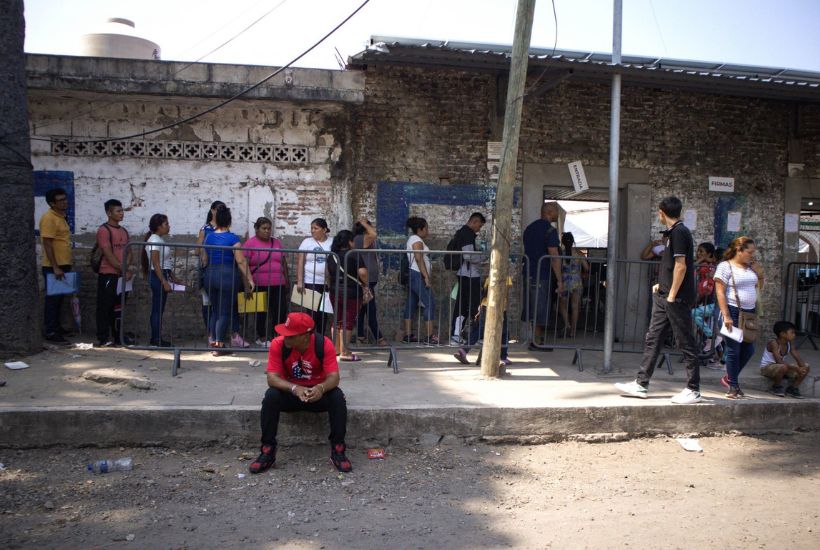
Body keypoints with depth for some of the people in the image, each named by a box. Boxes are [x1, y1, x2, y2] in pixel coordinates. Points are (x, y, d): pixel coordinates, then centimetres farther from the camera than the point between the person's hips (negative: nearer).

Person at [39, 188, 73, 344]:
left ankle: (56, 327, 24)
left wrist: (69, 260, 20)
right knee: (52, 299, -4)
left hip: (63, 265, 9)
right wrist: (55, 268, -23)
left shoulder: (62, 217, 15)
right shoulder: (49, 218, -13)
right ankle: (51, 333, 0)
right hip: (53, 267, -9)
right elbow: (47, 244, -19)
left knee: (59, 298, 14)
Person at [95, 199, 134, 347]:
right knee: (105, 307, -1)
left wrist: (127, 269, -4)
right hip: (108, 274, -7)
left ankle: (118, 337, 19)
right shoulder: (104, 230, -8)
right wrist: (124, 270, -15)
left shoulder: (124, 231, 15)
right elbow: (108, 254, -14)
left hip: (122, 275, 7)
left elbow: (129, 252, 13)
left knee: (118, 307, 12)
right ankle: (103, 338, 3)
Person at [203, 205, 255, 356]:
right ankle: (219, 346, 0)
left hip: (210, 274, 5)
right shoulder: (233, 238, -10)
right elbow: (241, 261, -13)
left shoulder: (209, 237, 6)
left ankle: (213, 342, 20)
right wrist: (249, 279, -9)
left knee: (215, 309, 16)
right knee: (225, 312, 1)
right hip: (228, 275, -5)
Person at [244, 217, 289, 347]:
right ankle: (262, 338, 23)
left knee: (281, 311, -1)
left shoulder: (277, 242, 12)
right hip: (259, 286, -3)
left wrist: (286, 283, 15)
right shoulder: (250, 243, -2)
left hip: (278, 285, 3)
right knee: (261, 312, 9)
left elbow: (284, 263, 17)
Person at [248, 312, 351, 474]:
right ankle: (267, 451, -19)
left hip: (318, 393, 0)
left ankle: (338, 450, -18)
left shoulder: (324, 344, -20)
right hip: (290, 392, 1)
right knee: (271, 396, -29)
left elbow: (334, 377, -24)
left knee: (337, 397, -30)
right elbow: (272, 378, -24)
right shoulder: (278, 344, -19)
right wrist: (295, 389, -42)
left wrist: (321, 388, -48)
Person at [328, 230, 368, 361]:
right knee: (348, 322, -1)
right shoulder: (353, 255, -12)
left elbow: (328, 274, 15)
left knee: (337, 321, 18)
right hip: (351, 293, -6)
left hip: (335, 293, 6)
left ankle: (336, 348, 26)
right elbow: (362, 272, -22)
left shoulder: (332, 256, 8)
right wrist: (365, 284, -6)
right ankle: (344, 352, 0)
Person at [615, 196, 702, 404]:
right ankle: (641, 385, 15)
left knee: (686, 343, -1)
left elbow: (681, 266, -19)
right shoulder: (672, 232, 15)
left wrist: (672, 295, -17)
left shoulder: (679, 232, -14)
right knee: (653, 340, 10)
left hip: (677, 299, -10)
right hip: (664, 297, 10)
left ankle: (693, 390, 8)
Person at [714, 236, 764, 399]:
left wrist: (759, 271, 6)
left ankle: (729, 378, 26)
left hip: (749, 312, 7)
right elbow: (720, 292, -13)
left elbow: (759, 286, 23)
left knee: (748, 349, 8)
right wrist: (726, 316, -18)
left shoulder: (751, 267, 13)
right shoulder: (725, 266, -7)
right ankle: (733, 387, 10)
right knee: (733, 350, -1)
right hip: (733, 312, -7)